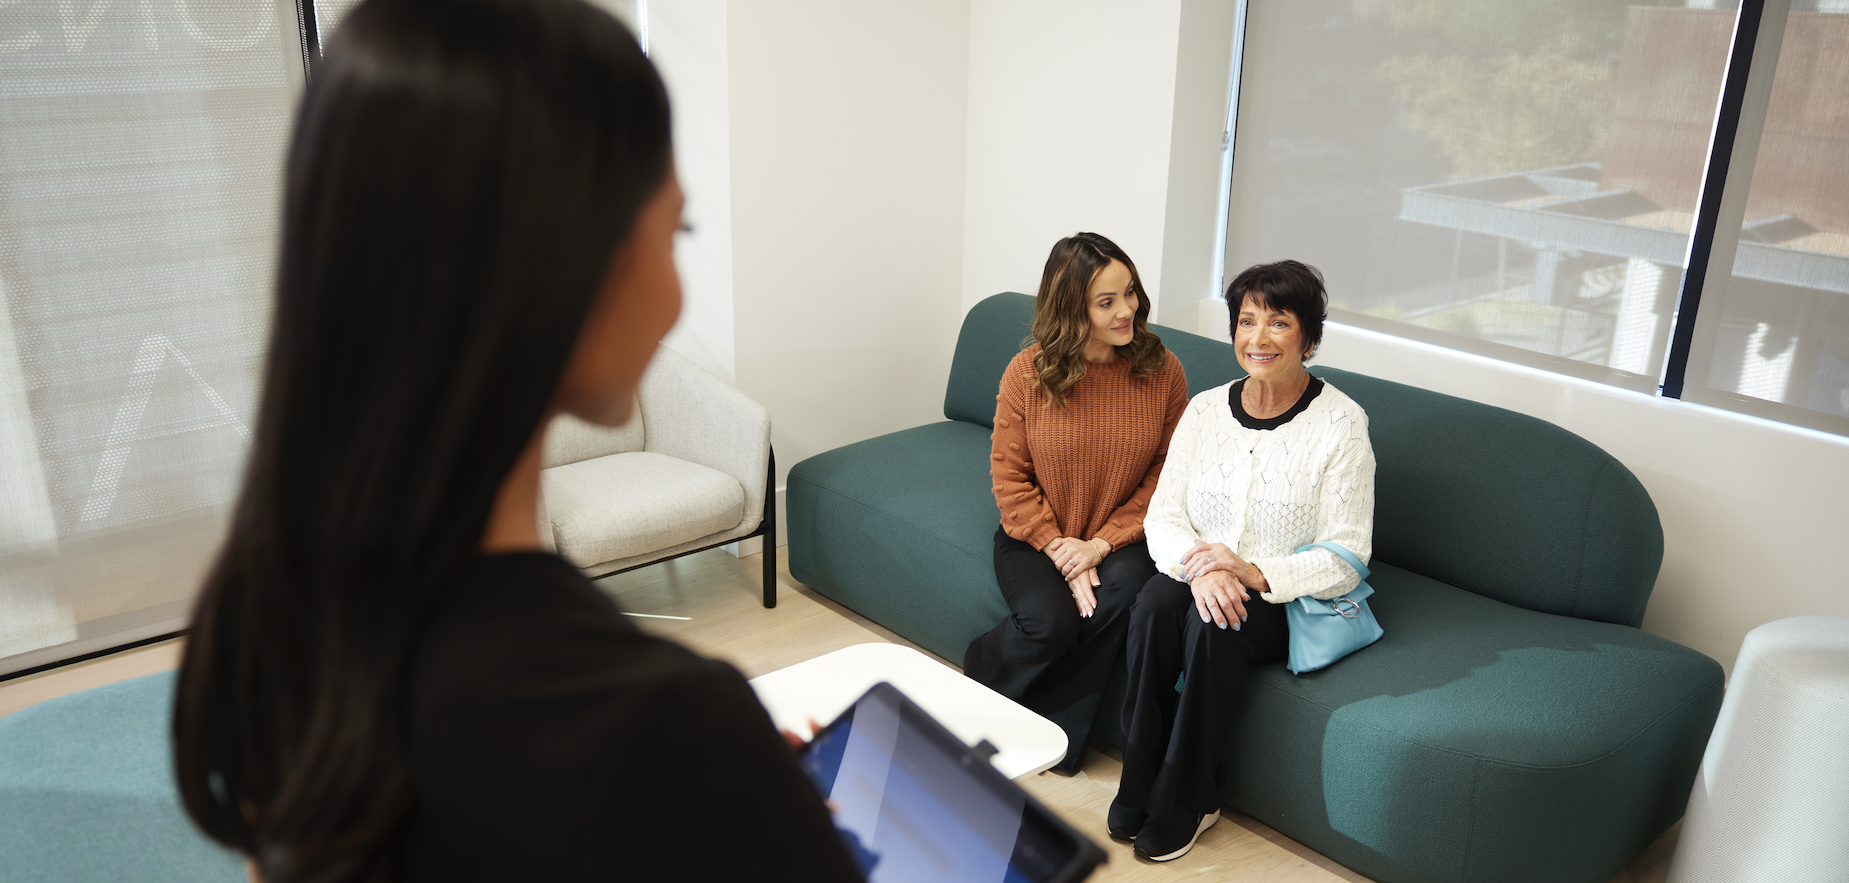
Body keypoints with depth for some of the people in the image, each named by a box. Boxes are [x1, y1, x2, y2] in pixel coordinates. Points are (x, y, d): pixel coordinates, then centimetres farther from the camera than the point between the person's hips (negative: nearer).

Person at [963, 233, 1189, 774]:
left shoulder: (1162, 371, -6)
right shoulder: (1029, 372, -9)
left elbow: (1167, 475, -4)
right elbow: (1009, 476, -5)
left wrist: (1101, 544, -15)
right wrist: (1059, 548, -16)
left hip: (1120, 537, 1)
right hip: (1036, 535, -1)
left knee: (1123, 595, -31)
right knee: (1051, 622, -28)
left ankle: (1055, 733, -10)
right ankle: (974, 690, 7)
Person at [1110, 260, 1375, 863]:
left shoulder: (1340, 423, -10)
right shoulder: (1206, 408, 3)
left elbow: (1343, 560, -12)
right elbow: (1163, 515, 1)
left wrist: (1251, 572, -26)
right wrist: (1199, 568, -21)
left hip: (1289, 602, -3)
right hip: (1202, 577, 4)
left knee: (1213, 623, -33)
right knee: (1157, 599, -29)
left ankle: (1186, 798, -14)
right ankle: (1140, 783, -13)